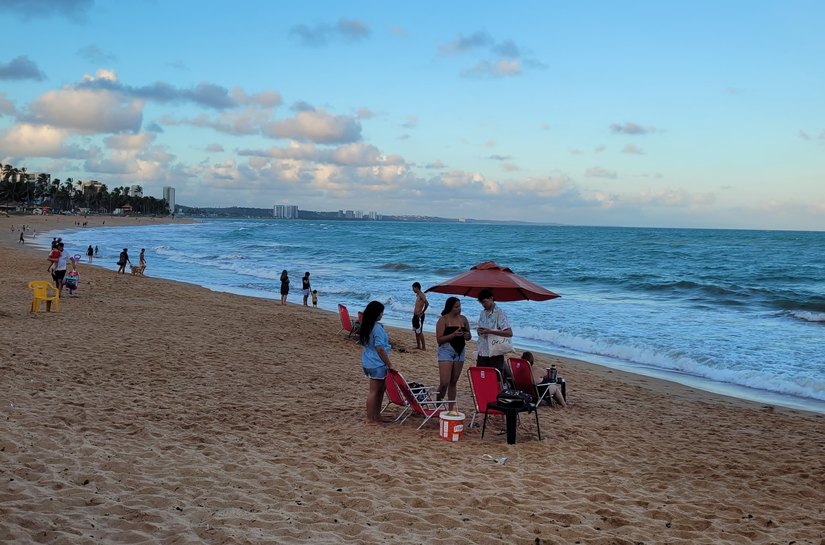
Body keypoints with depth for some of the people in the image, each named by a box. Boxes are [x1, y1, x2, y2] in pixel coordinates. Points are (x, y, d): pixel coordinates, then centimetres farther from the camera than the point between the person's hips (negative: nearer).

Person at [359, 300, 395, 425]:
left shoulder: (366, 326, 9)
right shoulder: (377, 328, -19)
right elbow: (380, 349, -21)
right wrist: (390, 364, -13)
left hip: (368, 362, 9)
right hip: (377, 364, -9)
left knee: (380, 389, 18)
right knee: (374, 391, -1)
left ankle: (376, 416, 24)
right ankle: (370, 419, 6)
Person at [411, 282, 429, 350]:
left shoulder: (421, 295, -15)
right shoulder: (417, 295, 14)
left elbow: (427, 303, -28)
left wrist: (422, 313, -21)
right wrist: (414, 312, 13)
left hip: (419, 316, -10)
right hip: (415, 315, 10)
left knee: (419, 332, -8)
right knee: (416, 331, 14)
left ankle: (424, 347, -6)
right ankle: (418, 345, 21)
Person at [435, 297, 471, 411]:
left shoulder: (463, 319, 10)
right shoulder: (443, 320, -7)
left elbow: (468, 336, 20)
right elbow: (439, 339, -11)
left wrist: (468, 336, -4)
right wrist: (453, 335, -22)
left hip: (460, 352, 5)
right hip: (446, 351, -5)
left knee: (453, 382, 9)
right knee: (444, 383, -13)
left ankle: (451, 407, 14)